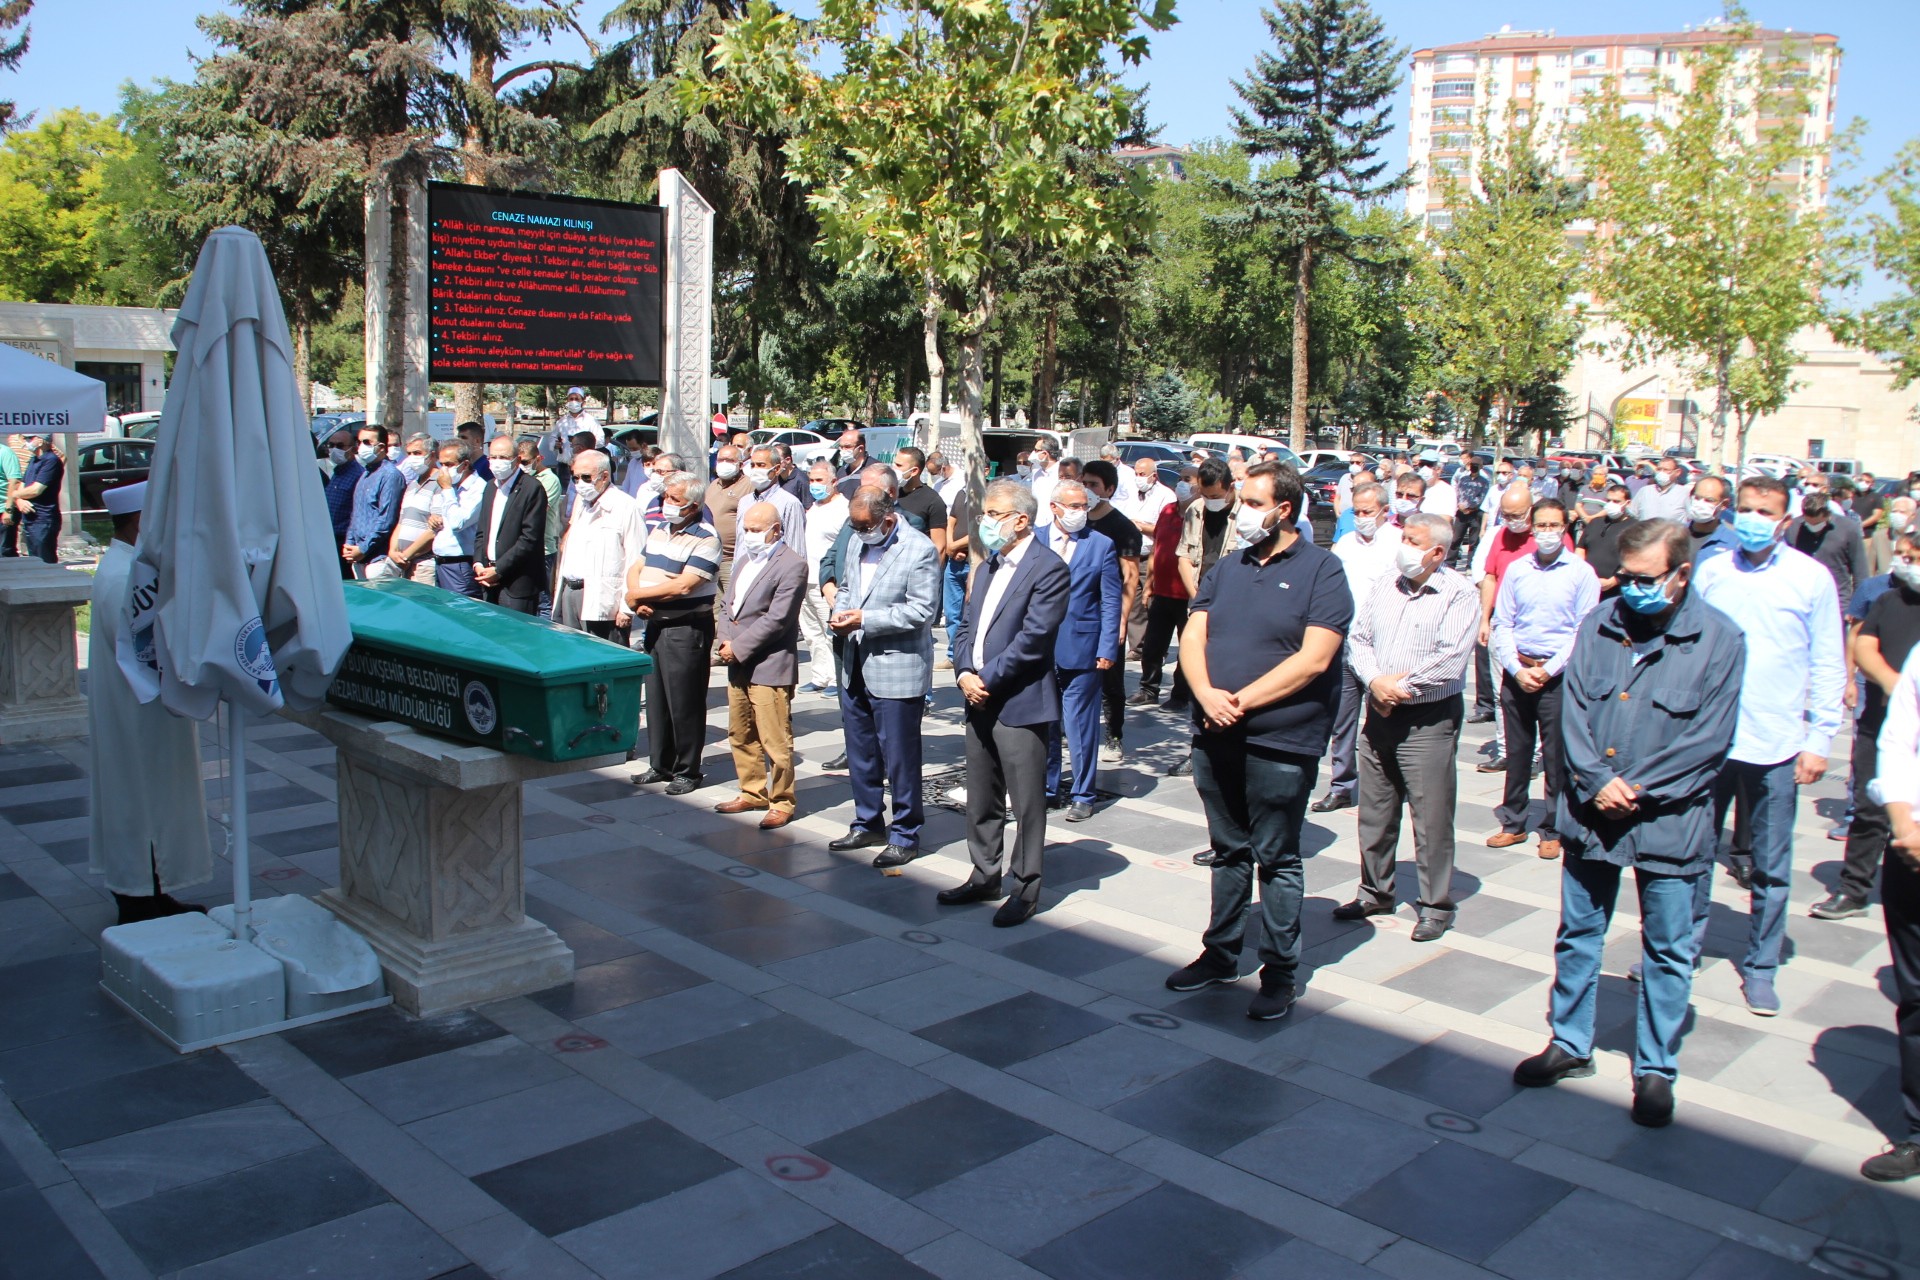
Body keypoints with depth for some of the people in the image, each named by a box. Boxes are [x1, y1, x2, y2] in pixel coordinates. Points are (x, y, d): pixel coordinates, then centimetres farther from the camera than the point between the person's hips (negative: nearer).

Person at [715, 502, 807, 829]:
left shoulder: (791, 565, -12)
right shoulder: (746, 560, 16)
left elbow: (776, 620, -18)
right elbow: (728, 605, 15)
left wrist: (738, 648, -15)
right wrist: (726, 641, -3)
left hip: (770, 667, -9)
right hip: (738, 666, 9)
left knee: (775, 741, -2)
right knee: (740, 735, 16)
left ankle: (781, 802, 10)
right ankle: (753, 793, 29)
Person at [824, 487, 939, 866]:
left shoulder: (920, 550, -14)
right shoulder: (858, 543, 9)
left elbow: (920, 611, -19)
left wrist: (865, 619, -21)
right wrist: (839, 612, -1)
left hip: (897, 670, -7)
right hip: (856, 668, 8)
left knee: (899, 757, 1)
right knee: (860, 753, 18)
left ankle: (905, 836, 14)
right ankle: (868, 824, 33)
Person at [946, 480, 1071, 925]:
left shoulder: (1048, 569, -12)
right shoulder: (989, 566, 16)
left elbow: (1033, 638, -18)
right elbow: (968, 624, 15)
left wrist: (986, 679, -15)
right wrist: (964, 673, -2)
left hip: (1021, 705, -8)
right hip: (980, 703, 8)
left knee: (1027, 804, 2)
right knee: (981, 801, 16)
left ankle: (1026, 888, 13)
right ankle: (984, 878, 29)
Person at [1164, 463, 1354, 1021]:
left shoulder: (1321, 571, -7)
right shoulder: (1227, 568, 12)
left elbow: (1313, 660, -16)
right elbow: (1193, 638, 5)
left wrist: (1241, 701, -17)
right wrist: (1207, 694, -14)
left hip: (1281, 743, -5)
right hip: (1215, 737, 5)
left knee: (1276, 860, 4)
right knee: (1229, 852, 16)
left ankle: (1279, 973, 15)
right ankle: (1221, 954, 28)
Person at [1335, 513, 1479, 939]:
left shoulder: (1460, 595, -8)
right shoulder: (1383, 586, 8)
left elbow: (1451, 660, -17)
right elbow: (1358, 639, 5)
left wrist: (1401, 686, -13)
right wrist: (1375, 682, -12)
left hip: (1429, 719, -5)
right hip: (1379, 713, 6)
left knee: (1431, 816, -1)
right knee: (1374, 811, 13)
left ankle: (1436, 905, 12)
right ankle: (1375, 892, 27)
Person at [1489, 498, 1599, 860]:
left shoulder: (1581, 572, -2)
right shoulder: (1517, 569, 7)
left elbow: (1584, 631, -6)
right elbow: (1502, 623, 6)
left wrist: (1547, 670, -12)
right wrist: (1516, 668, -7)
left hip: (1557, 675, -3)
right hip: (1516, 672, 3)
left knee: (1556, 757, 1)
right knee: (1517, 752, 10)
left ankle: (1553, 831, 11)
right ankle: (1513, 824, 20)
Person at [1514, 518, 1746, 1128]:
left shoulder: (1719, 640, -8)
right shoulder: (1600, 624, 2)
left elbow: (1710, 738, -11)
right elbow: (1574, 711, 0)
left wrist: (1638, 791, -15)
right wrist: (1598, 781, -13)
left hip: (1669, 822, -3)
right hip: (1590, 814, 3)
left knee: (1668, 951, 8)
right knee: (1578, 935, 15)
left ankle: (1655, 1069, 24)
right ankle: (1569, 1044, 32)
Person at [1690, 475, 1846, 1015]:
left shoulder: (1812, 579, -2)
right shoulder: (1711, 572, 4)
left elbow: (1828, 666, 1)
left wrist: (1820, 739, -4)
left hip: (1774, 746, -2)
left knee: (1771, 867, 8)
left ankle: (1760, 968, 21)